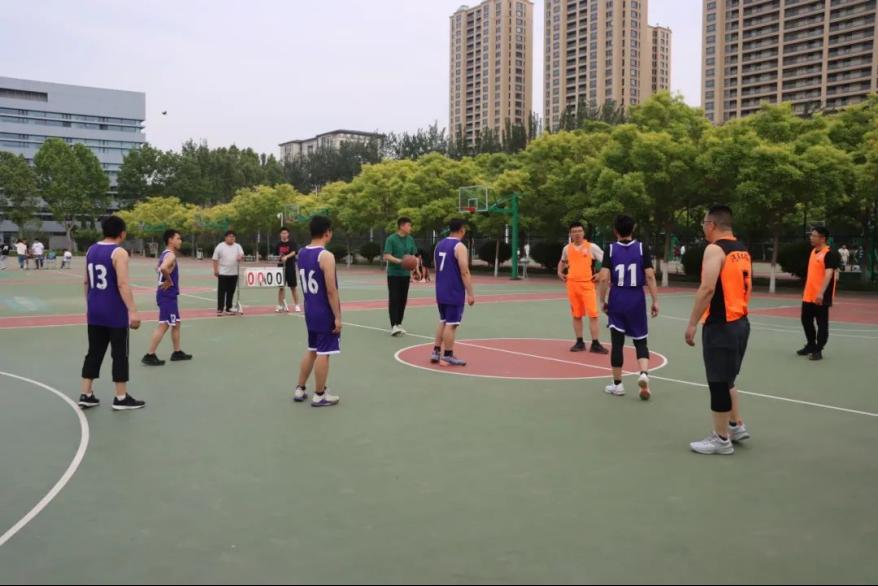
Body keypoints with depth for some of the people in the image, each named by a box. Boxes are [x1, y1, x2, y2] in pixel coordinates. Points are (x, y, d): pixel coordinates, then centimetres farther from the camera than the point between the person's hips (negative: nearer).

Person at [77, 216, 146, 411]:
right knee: (119, 354, 2)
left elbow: (87, 282, 15)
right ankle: (121, 398, 7)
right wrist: (133, 311, -24)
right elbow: (122, 284, -23)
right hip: (115, 312, -7)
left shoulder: (91, 250, 9)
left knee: (94, 352, 14)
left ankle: (86, 395, 16)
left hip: (95, 310, 7)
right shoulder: (119, 253, -14)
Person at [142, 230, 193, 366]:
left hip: (169, 294, 11)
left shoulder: (165, 254, 13)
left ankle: (177, 352, 25)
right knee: (163, 325, -7)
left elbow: (159, 269, 27)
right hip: (168, 295, -11)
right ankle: (150, 356, -4)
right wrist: (169, 280, -21)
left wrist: (167, 279, 12)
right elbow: (163, 268, -37)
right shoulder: (170, 255, -18)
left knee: (176, 323, 17)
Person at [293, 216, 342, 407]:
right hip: (325, 312, -8)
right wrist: (337, 316, -16)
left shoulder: (302, 253, 6)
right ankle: (320, 396, 9)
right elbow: (331, 290, -21)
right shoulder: (326, 256, -19)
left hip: (310, 309, 8)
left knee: (312, 350, 19)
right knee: (323, 353, 1)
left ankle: (300, 390, 25)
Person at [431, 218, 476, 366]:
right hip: (454, 293, -8)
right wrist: (471, 294, -17)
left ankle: (436, 352, 18)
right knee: (451, 324, -2)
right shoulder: (459, 246, -14)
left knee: (443, 322, 17)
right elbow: (464, 272, -20)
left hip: (441, 291, 8)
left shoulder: (440, 245, 11)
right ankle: (448, 356, 3)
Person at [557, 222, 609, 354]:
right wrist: (560, 272, 14)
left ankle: (595, 344, -3)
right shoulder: (567, 248, 8)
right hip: (572, 285, 4)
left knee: (593, 314, -8)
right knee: (576, 315, 9)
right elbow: (562, 262, 29)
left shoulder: (591, 247, -4)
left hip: (587, 284, -4)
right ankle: (580, 342, 19)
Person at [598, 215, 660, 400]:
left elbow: (604, 278, -9)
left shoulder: (610, 249, -3)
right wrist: (655, 301, -3)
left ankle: (617, 384, 14)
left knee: (617, 342, 7)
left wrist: (602, 300, 2)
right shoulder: (642, 248, -2)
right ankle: (644, 374, -13)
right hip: (636, 299, 0)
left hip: (617, 299, 0)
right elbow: (650, 276, -8)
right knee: (640, 341, 12)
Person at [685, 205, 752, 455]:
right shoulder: (742, 250, 13)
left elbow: (707, 289, -22)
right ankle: (737, 426, 28)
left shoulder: (715, 249, -14)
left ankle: (721, 439, 8)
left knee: (719, 383, 0)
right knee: (726, 379, 22)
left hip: (720, 325, -9)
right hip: (740, 322, 9)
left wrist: (692, 323, -18)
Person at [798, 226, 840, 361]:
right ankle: (810, 346, 32)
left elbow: (828, 274, -22)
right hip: (808, 295, 9)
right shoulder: (813, 252, 13)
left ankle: (818, 350, 8)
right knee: (806, 321, 16)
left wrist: (821, 293, -31)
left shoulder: (830, 254, -13)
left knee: (822, 324, 1)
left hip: (821, 297, -9)